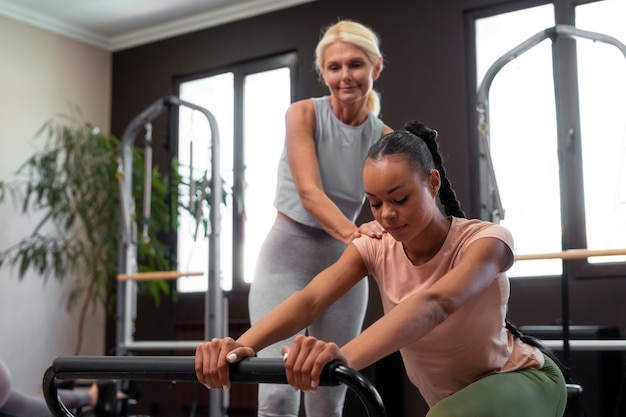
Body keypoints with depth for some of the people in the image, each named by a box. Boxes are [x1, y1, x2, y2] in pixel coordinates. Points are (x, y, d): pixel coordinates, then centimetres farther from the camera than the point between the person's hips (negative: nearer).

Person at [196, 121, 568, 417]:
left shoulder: (486, 240, -28)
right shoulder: (376, 249, -14)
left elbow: (436, 303, -49)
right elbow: (310, 298, -32)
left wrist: (347, 356, -67)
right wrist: (242, 344, -52)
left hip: (523, 380, -5)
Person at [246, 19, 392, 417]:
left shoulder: (384, 138, -1)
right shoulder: (303, 113, -9)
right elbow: (309, 193, -22)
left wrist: (381, 231, -36)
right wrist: (354, 234, -41)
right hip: (288, 256, -3)